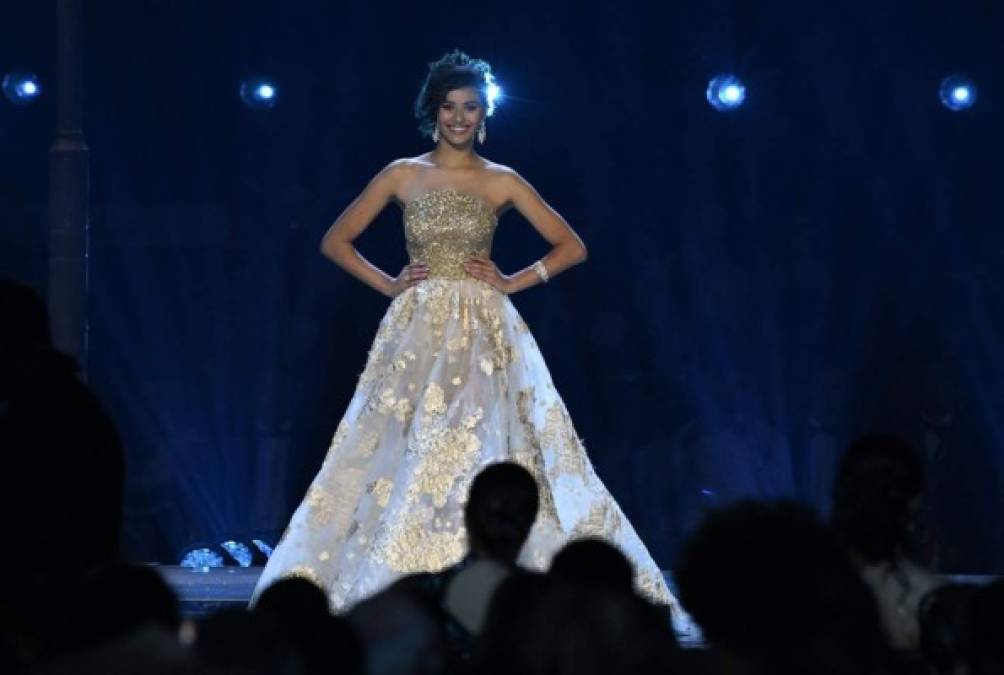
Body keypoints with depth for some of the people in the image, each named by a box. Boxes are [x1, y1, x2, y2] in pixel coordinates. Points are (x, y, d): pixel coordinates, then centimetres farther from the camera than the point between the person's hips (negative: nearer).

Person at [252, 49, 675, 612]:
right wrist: (387, 284, 2)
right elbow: (336, 241, 12)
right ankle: (390, 593, -3)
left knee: (480, 454, -8)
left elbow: (572, 247, 8)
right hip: (418, 333, 1)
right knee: (404, 456, -5)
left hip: (484, 334, -1)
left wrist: (513, 282, -2)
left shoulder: (502, 182, 6)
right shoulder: (403, 176, 7)